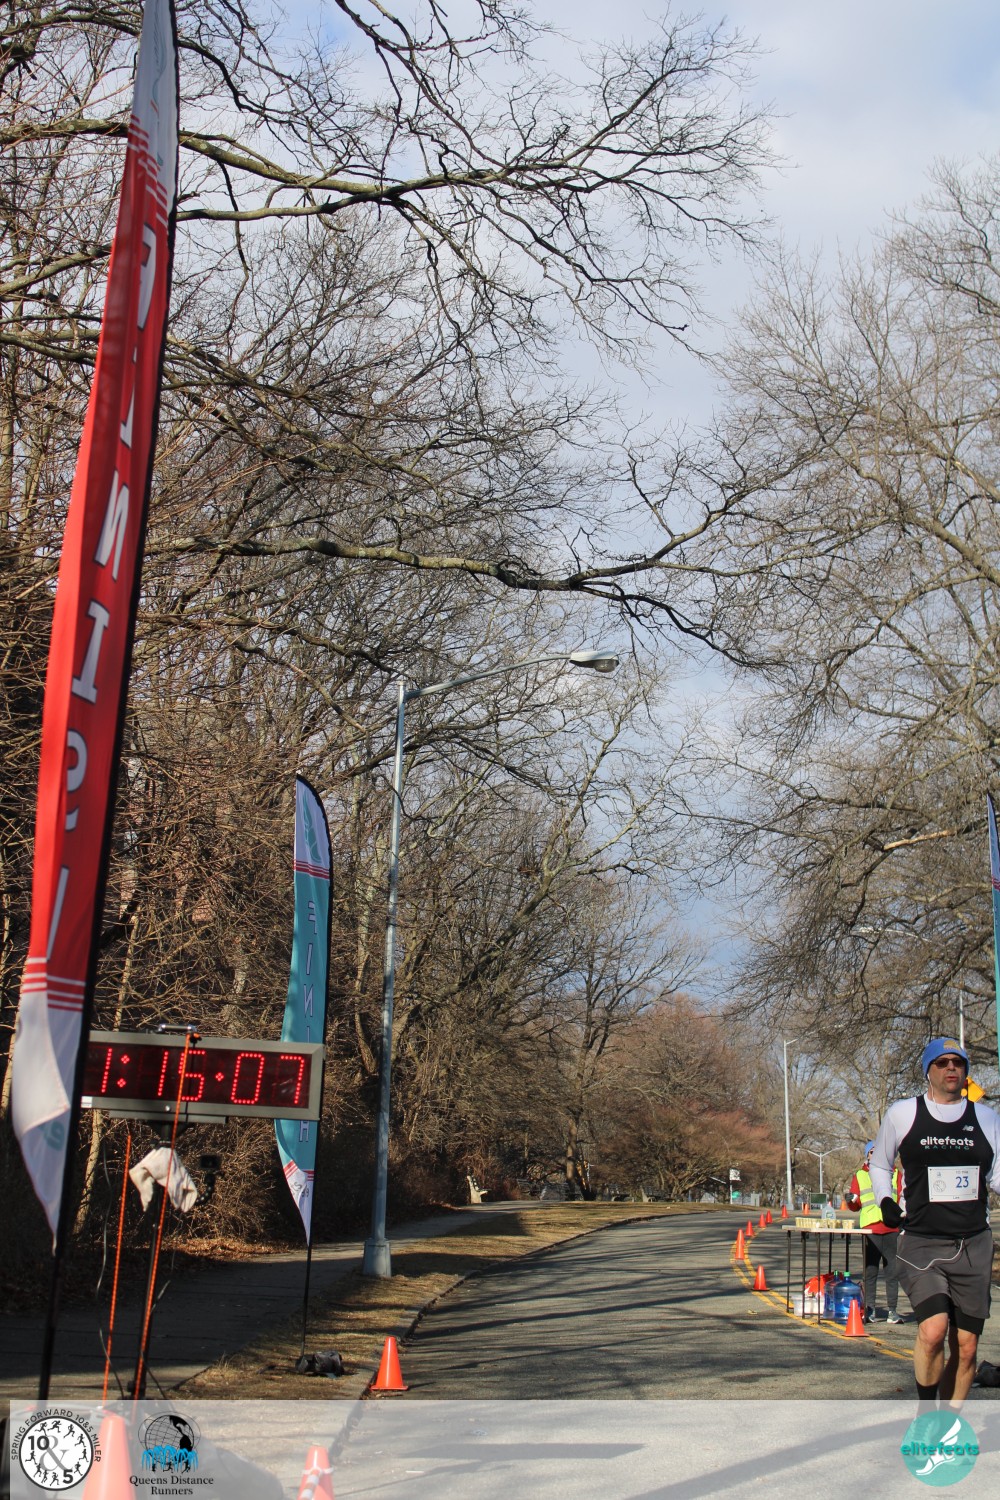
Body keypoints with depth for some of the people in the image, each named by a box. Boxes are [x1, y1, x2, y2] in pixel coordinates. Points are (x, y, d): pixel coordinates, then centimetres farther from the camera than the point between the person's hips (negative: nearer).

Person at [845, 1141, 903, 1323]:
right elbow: (855, 1205, 14)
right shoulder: (859, 1175, 16)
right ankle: (869, 1309, 4)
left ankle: (892, 1310, 6)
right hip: (869, 1228, 0)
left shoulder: (895, 1173, 15)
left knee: (892, 1270, 1)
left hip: (892, 1228, 0)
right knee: (869, 1270, -1)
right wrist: (851, 1200, -7)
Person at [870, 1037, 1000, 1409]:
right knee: (933, 1330, -20)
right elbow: (879, 1164, 18)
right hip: (921, 1243, -2)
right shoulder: (902, 1114, 4)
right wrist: (885, 1201, 1)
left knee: (966, 1347, 3)